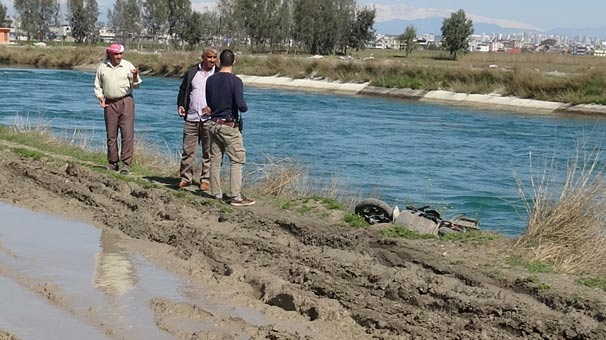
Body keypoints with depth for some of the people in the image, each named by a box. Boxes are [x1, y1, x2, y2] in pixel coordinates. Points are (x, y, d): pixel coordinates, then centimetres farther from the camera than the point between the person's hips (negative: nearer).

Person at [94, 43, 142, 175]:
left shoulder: (127, 65, 1)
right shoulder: (102, 67, 6)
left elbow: (135, 85, 2)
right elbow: (98, 85, 16)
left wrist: (135, 76, -18)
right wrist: (100, 97, 1)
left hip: (126, 101, -2)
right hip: (110, 103, 2)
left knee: (127, 133, -8)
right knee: (111, 135, 6)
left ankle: (126, 163, -6)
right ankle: (113, 163, 16)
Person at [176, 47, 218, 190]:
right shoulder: (192, 72, 10)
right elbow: (183, 90, 18)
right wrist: (180, 105, 2)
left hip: (210, 118, -2)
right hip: (192, 118, 2)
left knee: (208, 151, 3)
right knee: (188, 149, 3)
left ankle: (206, 180, 11)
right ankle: (185, 177, 12)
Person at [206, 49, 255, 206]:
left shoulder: (210, 80, 5)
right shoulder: (235, 81, -13)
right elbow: (241, 105, -20)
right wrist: (245, 108, 1)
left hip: (214, 124, 6)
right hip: (230, 126, -6)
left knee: (215, 160, 10)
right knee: (237, 160, -1)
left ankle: (216, 194, 14)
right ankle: (236, 196, -6)